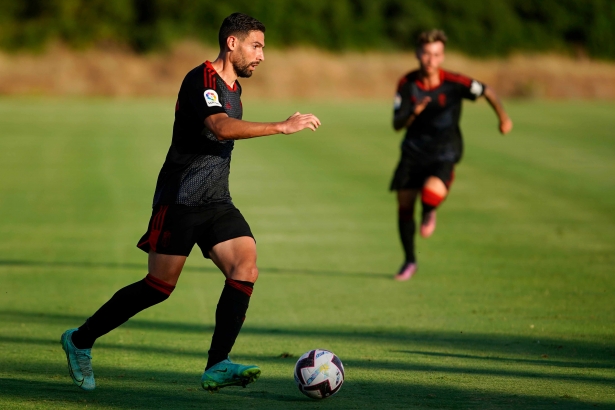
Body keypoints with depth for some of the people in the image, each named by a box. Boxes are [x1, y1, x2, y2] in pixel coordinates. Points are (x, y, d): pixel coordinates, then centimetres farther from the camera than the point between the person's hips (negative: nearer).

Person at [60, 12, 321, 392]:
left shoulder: (232, 88, 16)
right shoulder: (201, 80, -14)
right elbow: (221, 128, -32)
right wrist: (282, 126, -33)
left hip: (217, 203, 8)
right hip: (180, 200, -8)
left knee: (246, 268, -12)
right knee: (161, 285, -7)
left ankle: (217, 366, -14)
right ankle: (80, 340, 10)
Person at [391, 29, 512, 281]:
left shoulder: (453, 83, -17)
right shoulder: (406, 84, -8)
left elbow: (487, 91, -3)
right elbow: (397, 124, -8)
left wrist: (503, 116, -16)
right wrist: (413, 113, -28)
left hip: (444, 154, -3)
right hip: (413, 152, 3)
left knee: (432, 192, -31)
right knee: (404, 205, 2)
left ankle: (429, 213, 9)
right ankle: (409, 262, 25)